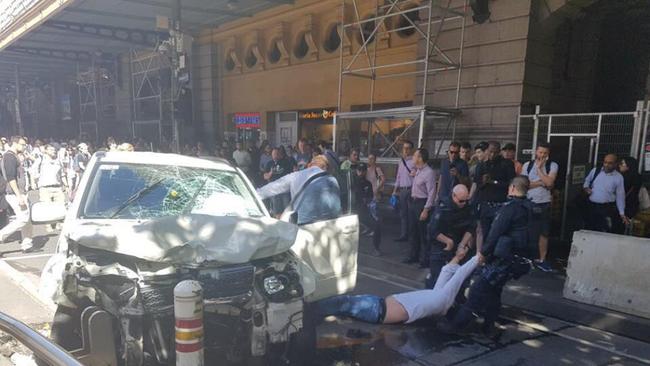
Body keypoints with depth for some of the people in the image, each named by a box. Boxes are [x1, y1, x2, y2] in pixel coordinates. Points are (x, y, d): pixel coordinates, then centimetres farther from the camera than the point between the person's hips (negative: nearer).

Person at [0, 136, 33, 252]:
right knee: (23, 218, -11)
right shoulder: (10, 156, -12)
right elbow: (11, 178, -21)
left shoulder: (14, 156, 19)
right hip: (15, 194, -10)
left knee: (26, 219, 9)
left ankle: (27, 243, 12)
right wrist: (19, 195, -24)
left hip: (19, 193, 10)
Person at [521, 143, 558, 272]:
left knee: (544, 233, 8)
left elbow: (549, 183, -17)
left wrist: (539, 168, -13)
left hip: (544, 204, 0)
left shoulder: (552, 166, -3)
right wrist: (539, 183, -13)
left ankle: (541, 260, 19)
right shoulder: (527, 165, 1)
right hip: (528, 203, 0)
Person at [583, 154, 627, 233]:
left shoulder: (618, 177, -3)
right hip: (591, 207, 3)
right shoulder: (595, 171, 3)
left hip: (607, 209, -3)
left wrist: (622, 213, -3)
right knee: (588, 231, 11)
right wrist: (586, 188, -3)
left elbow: (620, 196, -1)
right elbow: (587, 181, 20)